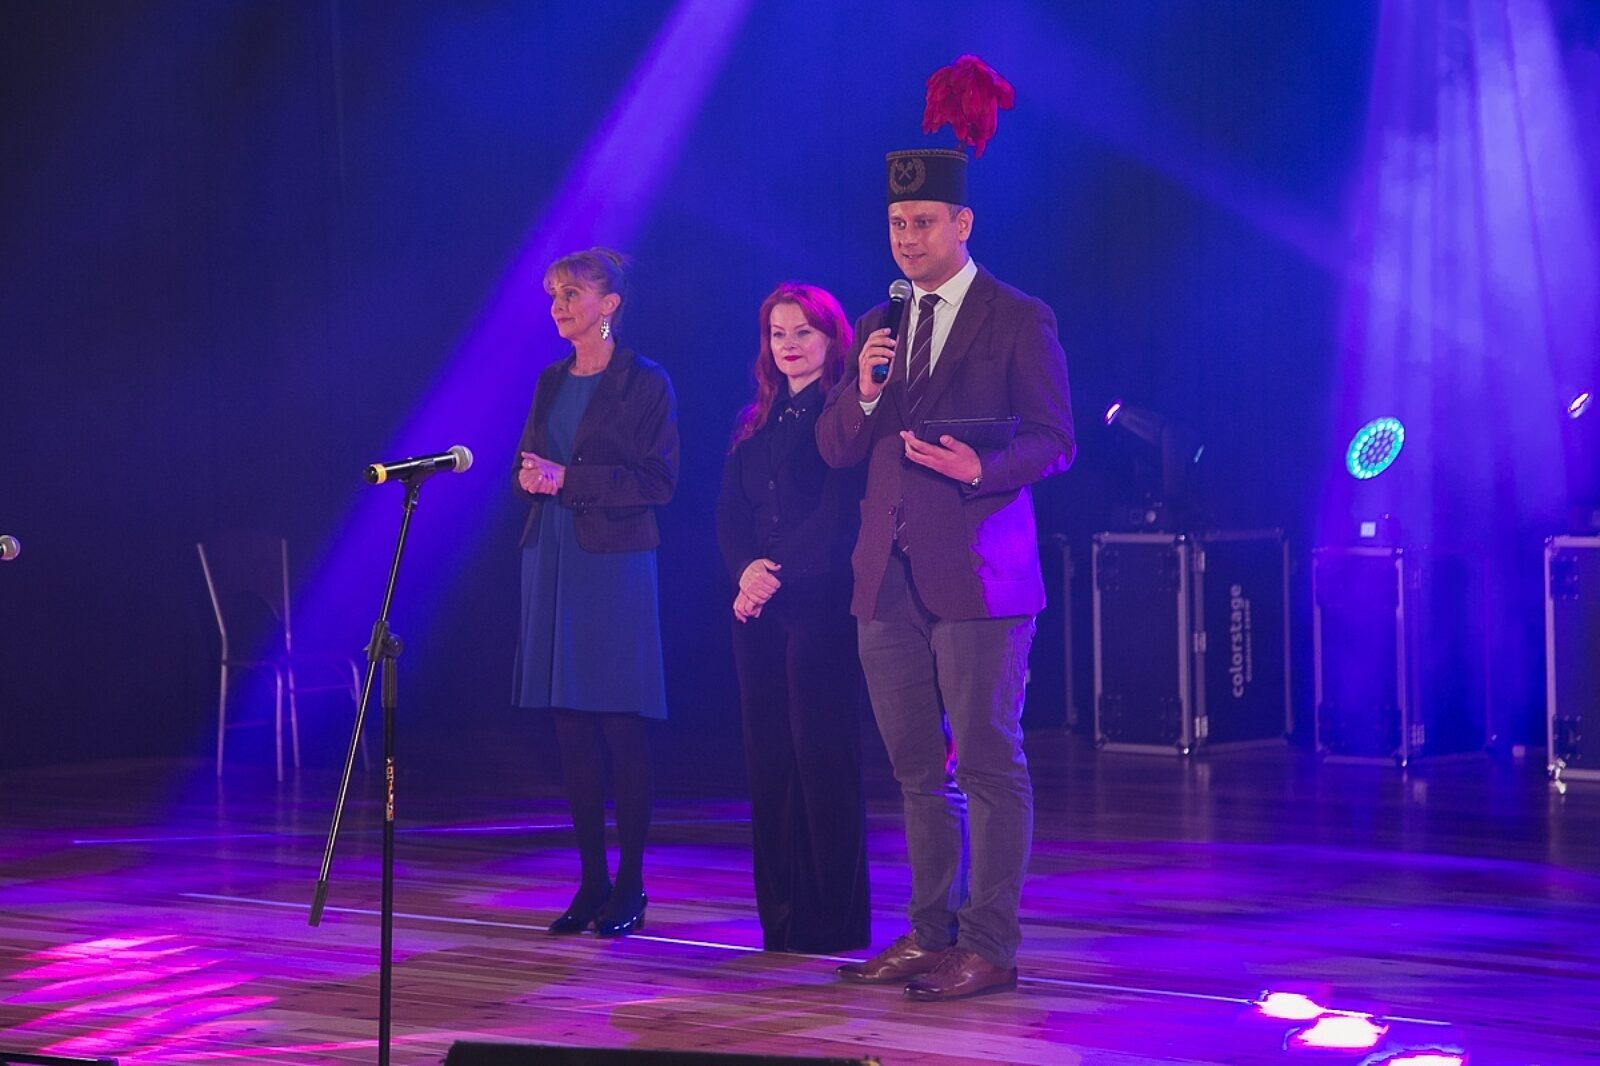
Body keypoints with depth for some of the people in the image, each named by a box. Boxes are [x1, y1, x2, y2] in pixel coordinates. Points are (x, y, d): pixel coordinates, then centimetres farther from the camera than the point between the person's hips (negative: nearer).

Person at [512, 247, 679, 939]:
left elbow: (658, 481, -10)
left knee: (621, 726, -5)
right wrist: (530, 478, -5)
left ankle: (629, 887, 1)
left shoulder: (645, 383, -4)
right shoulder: (550, 381, 15)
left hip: (614, 564, -6)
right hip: (551, 562, 6)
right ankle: (591, 880, 10)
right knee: (571, 726, 5)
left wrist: (568, 480, -16)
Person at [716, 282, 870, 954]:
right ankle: (780, 915, 11)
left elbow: (840, 509, -12)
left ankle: (832, 917, -1)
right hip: (758, 607, 7)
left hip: (821, 602, -6)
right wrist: (746, 571, -7)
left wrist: (779, 570, -16)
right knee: (767, 754, 5)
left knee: (822, 753, -6)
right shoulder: (753, 422, 19)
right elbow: (730, 514, 12)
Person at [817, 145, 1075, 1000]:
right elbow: (835, 450, 13)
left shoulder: (1019, 321, -1)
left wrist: (981, 467, -23)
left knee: (989, 761, -4)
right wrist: (863, 391, -7)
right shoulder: (876, 328, 15)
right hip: (889, 577, 6)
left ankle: (990, 945, -1)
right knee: (918, 767, 11)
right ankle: (932, 931, 20)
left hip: (975, 575, -6)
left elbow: (1054, 440, -5)